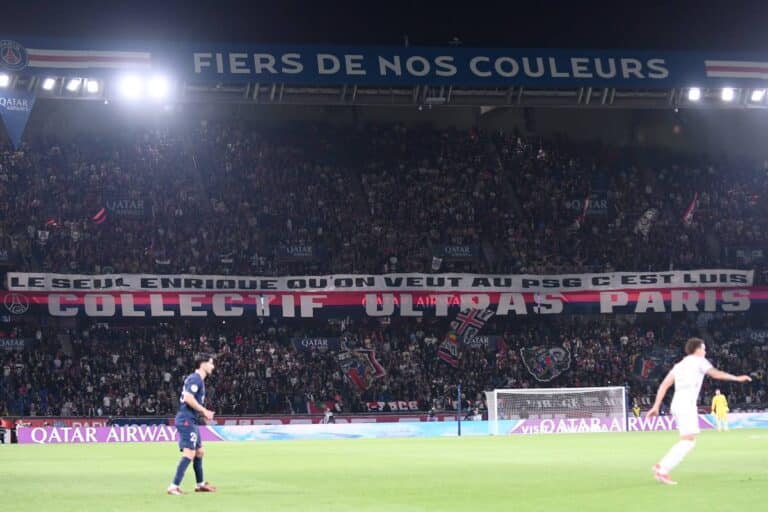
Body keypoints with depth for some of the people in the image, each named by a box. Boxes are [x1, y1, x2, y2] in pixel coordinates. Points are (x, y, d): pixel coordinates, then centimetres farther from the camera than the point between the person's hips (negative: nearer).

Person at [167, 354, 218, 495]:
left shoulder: (197, 379, 19)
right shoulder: (195, 379, -13)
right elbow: (188, 398, -25)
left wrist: (204, 412, 15)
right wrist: (204, 411, -17)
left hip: (190, 421, 11)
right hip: (187, 420, -11)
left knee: (199, 452, 19)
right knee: (189, 453, -16)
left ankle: (200, 484, 30)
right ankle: (174, 486, -21)